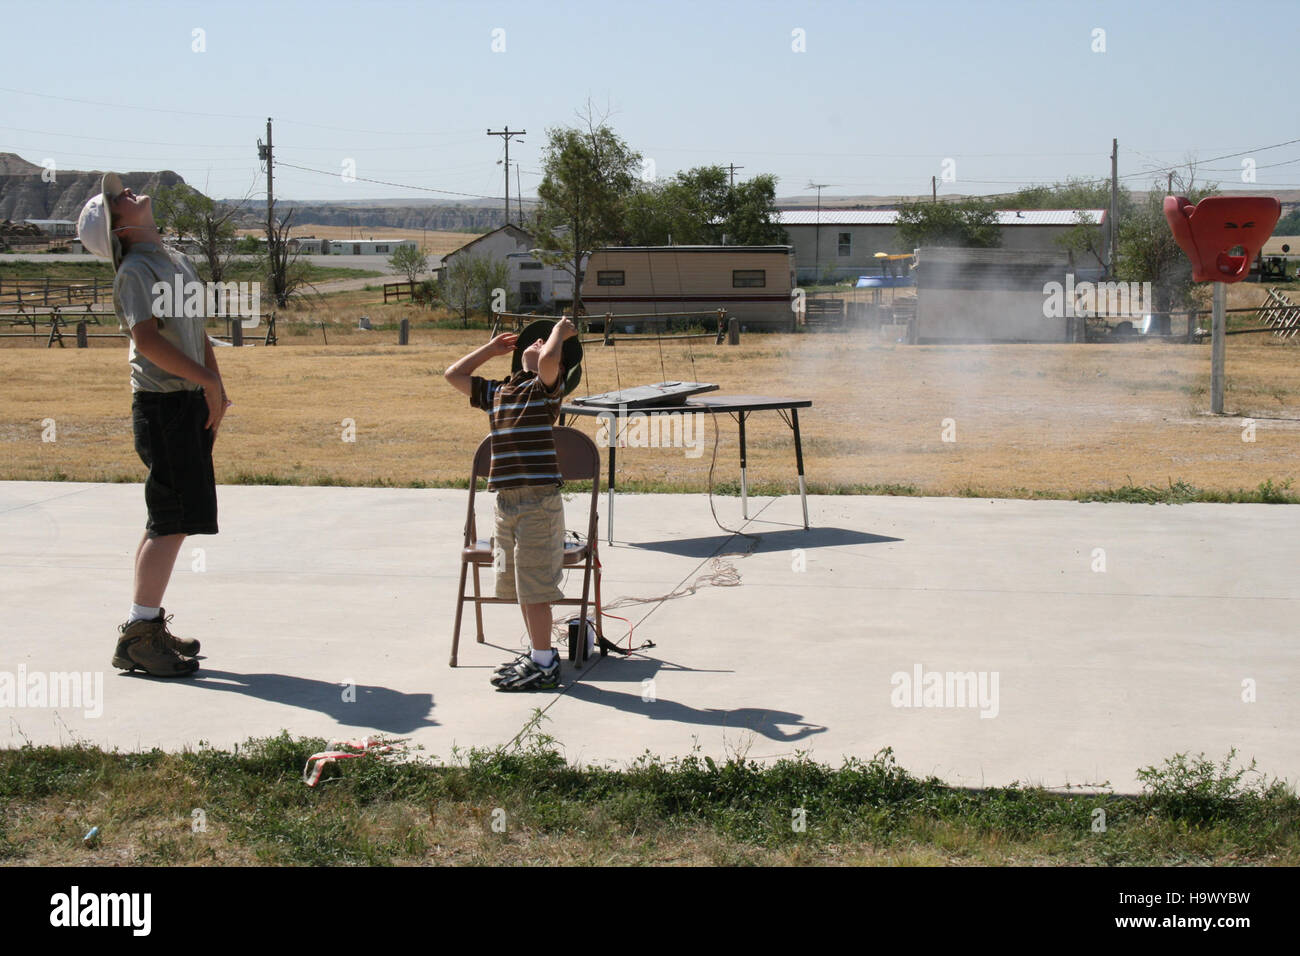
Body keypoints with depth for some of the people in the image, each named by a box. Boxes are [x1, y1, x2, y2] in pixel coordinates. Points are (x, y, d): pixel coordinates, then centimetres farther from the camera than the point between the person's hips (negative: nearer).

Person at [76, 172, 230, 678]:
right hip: (164, 404, -9)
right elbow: (148, 339, -20)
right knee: (173, 521, -10)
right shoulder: (135, 270, -9)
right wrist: (208, 382, -16)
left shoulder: (177, 261, 18)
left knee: (169, 521, 12)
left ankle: (146, 625, 19)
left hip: (192, 402, 9)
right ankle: (139, 636, -6)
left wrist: (216, 390, 9)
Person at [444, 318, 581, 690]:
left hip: (539, 501, -8)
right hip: (506, 501, 8)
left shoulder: (547, 386, -5)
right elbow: (454, 375, 26)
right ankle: (538, 652, 28)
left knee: (533, 585, -5)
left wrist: (560, 331, -7)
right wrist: (490, 349, 23)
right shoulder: (497, 391, 16)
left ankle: (544, 665, 3)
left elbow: (549, 359, -26)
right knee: (517, 585, 15)